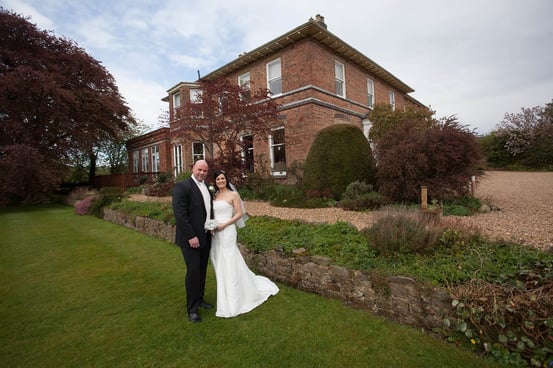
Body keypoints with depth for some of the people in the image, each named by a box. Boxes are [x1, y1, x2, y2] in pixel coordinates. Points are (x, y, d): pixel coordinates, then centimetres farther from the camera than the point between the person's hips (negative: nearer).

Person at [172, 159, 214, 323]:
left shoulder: (207, 187, 11)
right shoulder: (182, 186, -12)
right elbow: (179, 213, -19)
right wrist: (191, 236, -21)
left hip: (205, 237, 7)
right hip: (190, 238, -7)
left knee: (202, 270, 16)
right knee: (193, 271, -1)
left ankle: (199, 298, 34)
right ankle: (192, 308, 16)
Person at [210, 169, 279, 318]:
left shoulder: (233, 195, -4)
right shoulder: (214, 195, 11)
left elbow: (239, 214, -8)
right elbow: (211, 213, 16)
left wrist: (224, 225, -16)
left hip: (227, 232, -6)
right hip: (215, 234, 6)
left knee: (230, 265, -1)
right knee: (220, 265, 12)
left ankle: (233, 304, 13)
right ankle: (227, 296, 31)